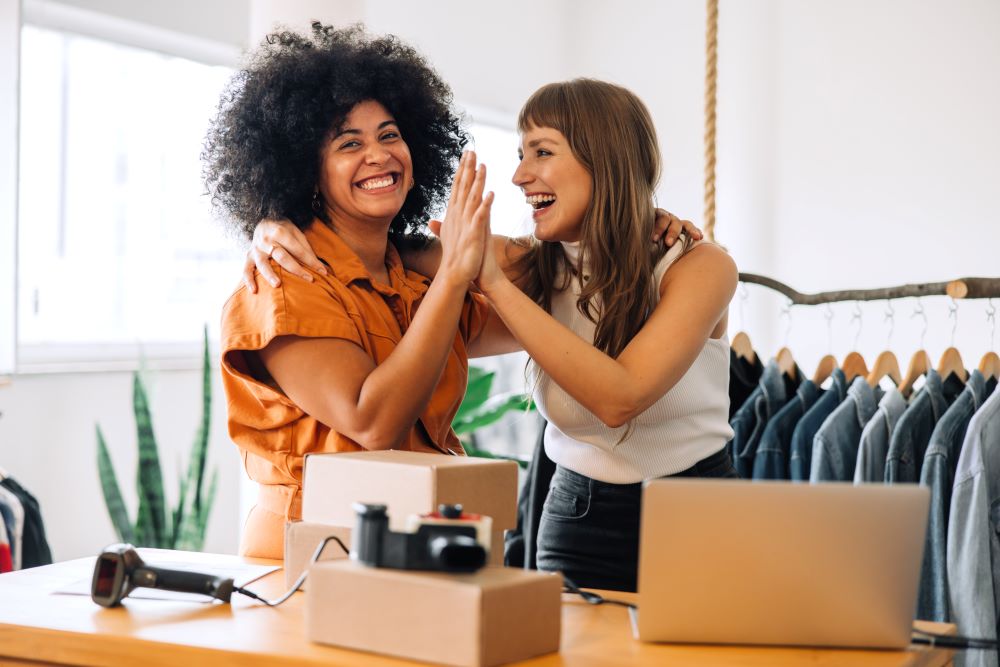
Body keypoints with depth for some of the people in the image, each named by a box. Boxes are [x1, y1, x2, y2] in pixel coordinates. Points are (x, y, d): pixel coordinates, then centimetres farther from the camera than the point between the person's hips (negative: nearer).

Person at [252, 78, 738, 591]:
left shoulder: (698, 266, -12)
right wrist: (281, 235, -21)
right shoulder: (530, 268, -3)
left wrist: (495, 283, -26)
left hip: (695, 522, -2)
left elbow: (619, 398, -26)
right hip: (578, 519, 3)